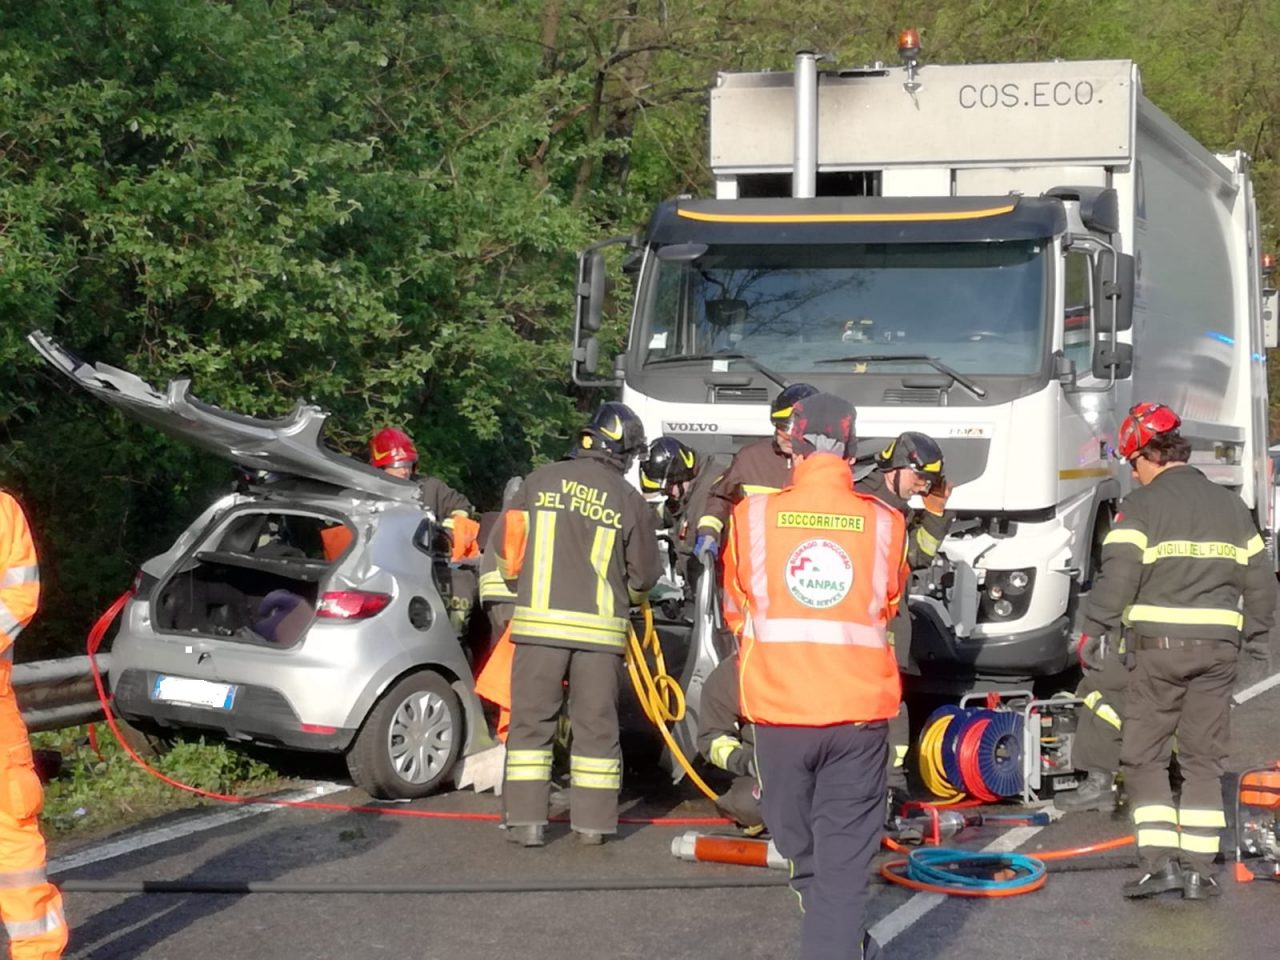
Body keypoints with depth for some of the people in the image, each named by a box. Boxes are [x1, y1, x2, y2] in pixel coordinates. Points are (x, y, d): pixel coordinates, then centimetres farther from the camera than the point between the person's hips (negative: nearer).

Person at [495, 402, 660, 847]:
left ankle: (527, 818, 5)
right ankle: (593, 819, 12)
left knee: (531, 719, 6)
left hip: (539, 619, 0)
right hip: (600, 626, 0)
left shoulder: (541, 480, 0)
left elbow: (506, 545, 7)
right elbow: (643, 576, 6)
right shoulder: (630, 501, -1)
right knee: (596, 724, 10)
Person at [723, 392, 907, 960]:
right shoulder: (884, 524, -2)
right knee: (845, 858, 3)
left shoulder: (753, 516, -4)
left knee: (799, 847, 19)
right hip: (860, 710, 0)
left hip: (777, 707, 0)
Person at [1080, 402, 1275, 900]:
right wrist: (1256, 634, 26)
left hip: (1159, 643, -5)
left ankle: (1159, 860, -4)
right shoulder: (1231, 505, 12)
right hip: (1218, 645, 5)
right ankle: (1199, 867, 9)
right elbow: (1260, 577, 16)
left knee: (1143, 754, 4)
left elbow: (1118, 575, -14)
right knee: (1204, 757, 10)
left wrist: (1095, 630, -6)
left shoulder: (1143, 504, -5)